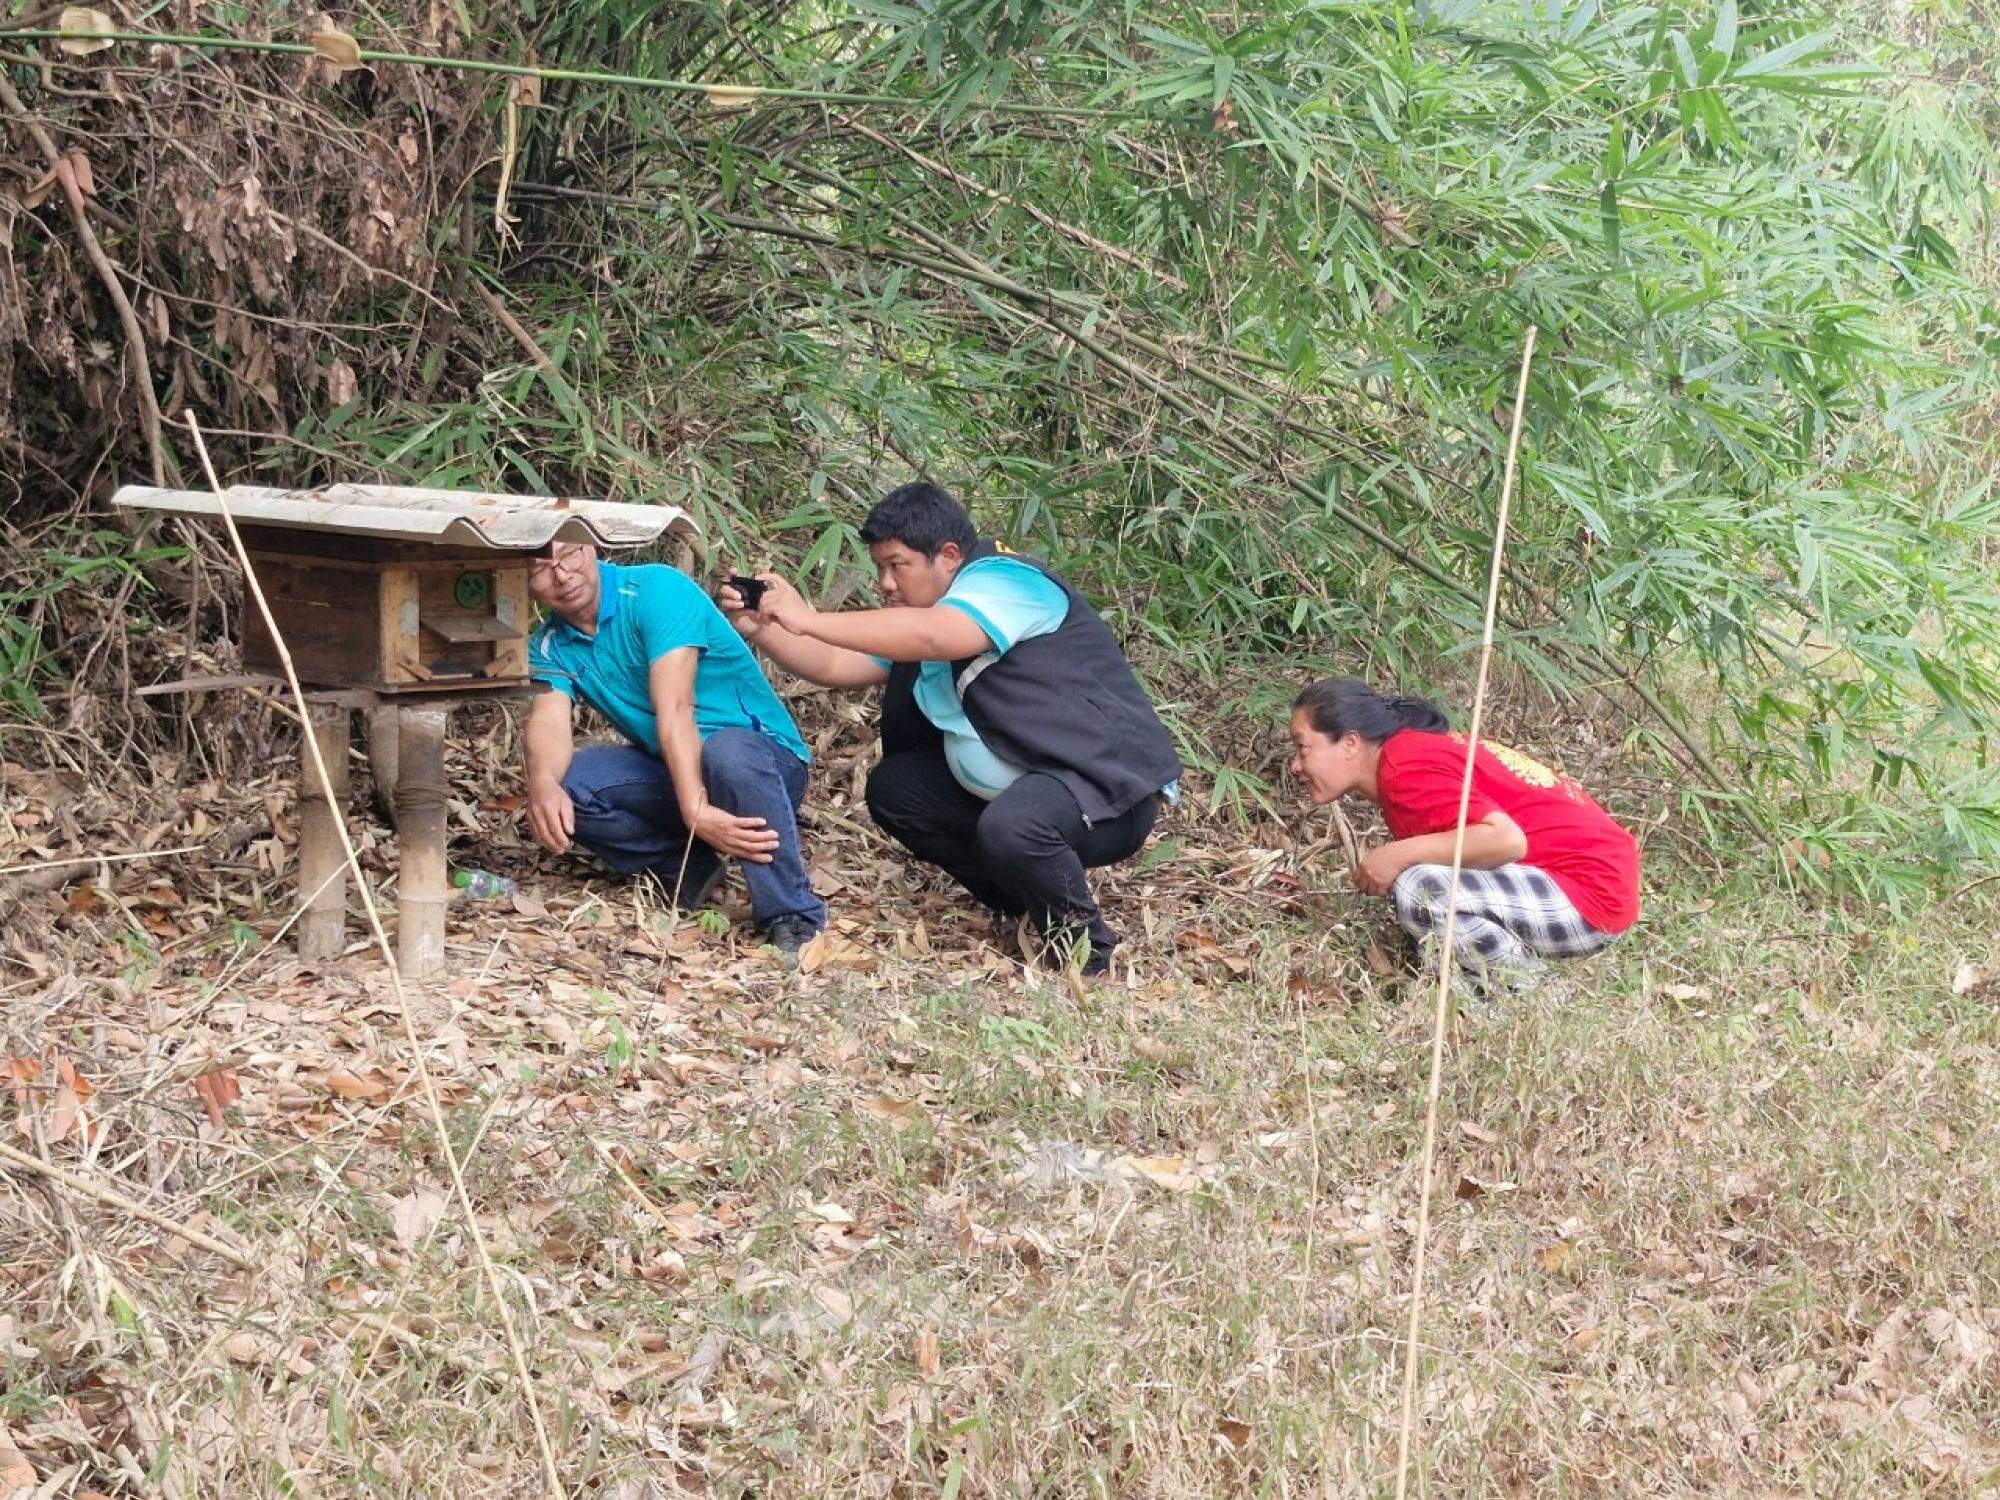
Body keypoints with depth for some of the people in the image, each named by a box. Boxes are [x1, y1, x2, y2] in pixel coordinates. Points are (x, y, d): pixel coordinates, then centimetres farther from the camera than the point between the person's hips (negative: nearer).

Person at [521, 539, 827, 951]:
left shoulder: (656, 589, -18)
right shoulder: (549, 645, 1)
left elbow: (674, 710, -29)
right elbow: (549, 721, -18)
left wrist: (695, 809, -40)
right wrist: (542, 783, -42)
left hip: (762, 755, -6)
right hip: (666, 771, 6)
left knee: (728, 751, -40)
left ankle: (795, 920, -33)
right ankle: (686, 867, -6)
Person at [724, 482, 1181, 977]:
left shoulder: (1004, 581, -16)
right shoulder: (920, 618, 14)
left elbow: (931, 638, -35)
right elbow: (835, 667, 9)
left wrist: (809, 619, -35)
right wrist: (761, 629, -8)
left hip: (1110, 788, -10)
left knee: (1010, 826, -37)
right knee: (893, 788, 2)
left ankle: (1082, 936, -9)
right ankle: (1024, 903, 7)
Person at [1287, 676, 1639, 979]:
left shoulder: (1405, 770, -18)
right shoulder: (1414, 748, 12)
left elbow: (1507, 839, -30)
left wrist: (1401, 854, -25)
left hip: (1592, 891, -10)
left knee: (1421, 890, -27)